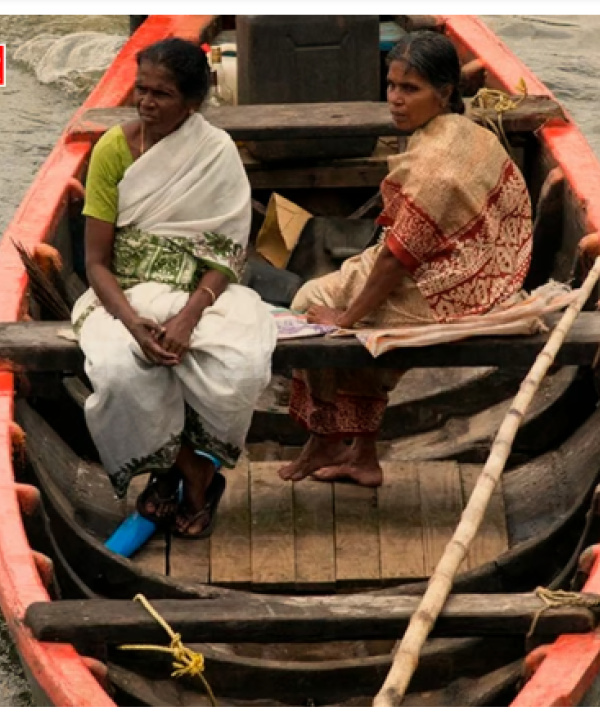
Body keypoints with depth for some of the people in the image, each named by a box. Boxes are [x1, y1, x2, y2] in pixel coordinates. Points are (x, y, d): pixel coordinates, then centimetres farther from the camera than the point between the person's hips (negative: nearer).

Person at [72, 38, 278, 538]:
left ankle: (191, 463, -1)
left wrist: (187, 317, -26)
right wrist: (135, 323, -24)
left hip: (202, 293, 0)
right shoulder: (113, 149, -5)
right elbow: (97, 261, -6)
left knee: (238, 369, -32)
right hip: (127, 295, 0)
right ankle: (192, 471, -6)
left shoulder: (218, 153, -6)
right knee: (120, 370, -33)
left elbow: (226, 256, -8)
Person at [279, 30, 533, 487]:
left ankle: (326, 444, 22)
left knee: (313, 303, 6)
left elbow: (400, 254, -24)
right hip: (473, 280, 10)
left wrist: (347, 318, -13)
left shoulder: (435, 162, -26)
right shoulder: (470, 135, 3)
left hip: (437, 295, -9)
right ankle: (362, 455, 21)